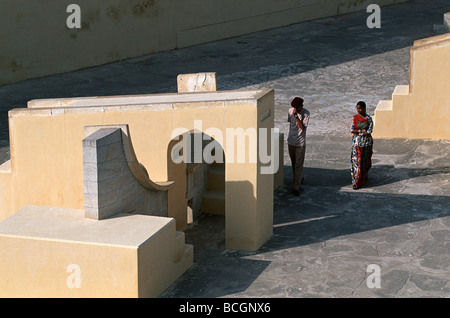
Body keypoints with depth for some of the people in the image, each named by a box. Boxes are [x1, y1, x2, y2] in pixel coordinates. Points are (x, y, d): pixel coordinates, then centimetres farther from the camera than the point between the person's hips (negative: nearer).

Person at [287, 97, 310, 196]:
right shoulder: (290, 110, -1)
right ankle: (299, 178, 39)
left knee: (299, 165, -3)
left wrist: (296, 115, -27)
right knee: (293, 163, 17)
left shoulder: (306, 113, -14)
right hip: (291, 141, 5)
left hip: (300, 143, -5)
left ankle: (296, 187, -1)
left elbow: (302, 127, -21)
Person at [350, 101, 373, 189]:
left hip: (366, 143, -2)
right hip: (356, 143, 2)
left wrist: (357, 132, -11)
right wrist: (362, 131, -15)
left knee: (365, 161, 3)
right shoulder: (355, 118, 1)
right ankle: (356, 180, 14)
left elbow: (369, 132, -13)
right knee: (356, 161, 2)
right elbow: (352, 130, -6)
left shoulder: (369, 119, -8)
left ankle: (359, 182, 11)